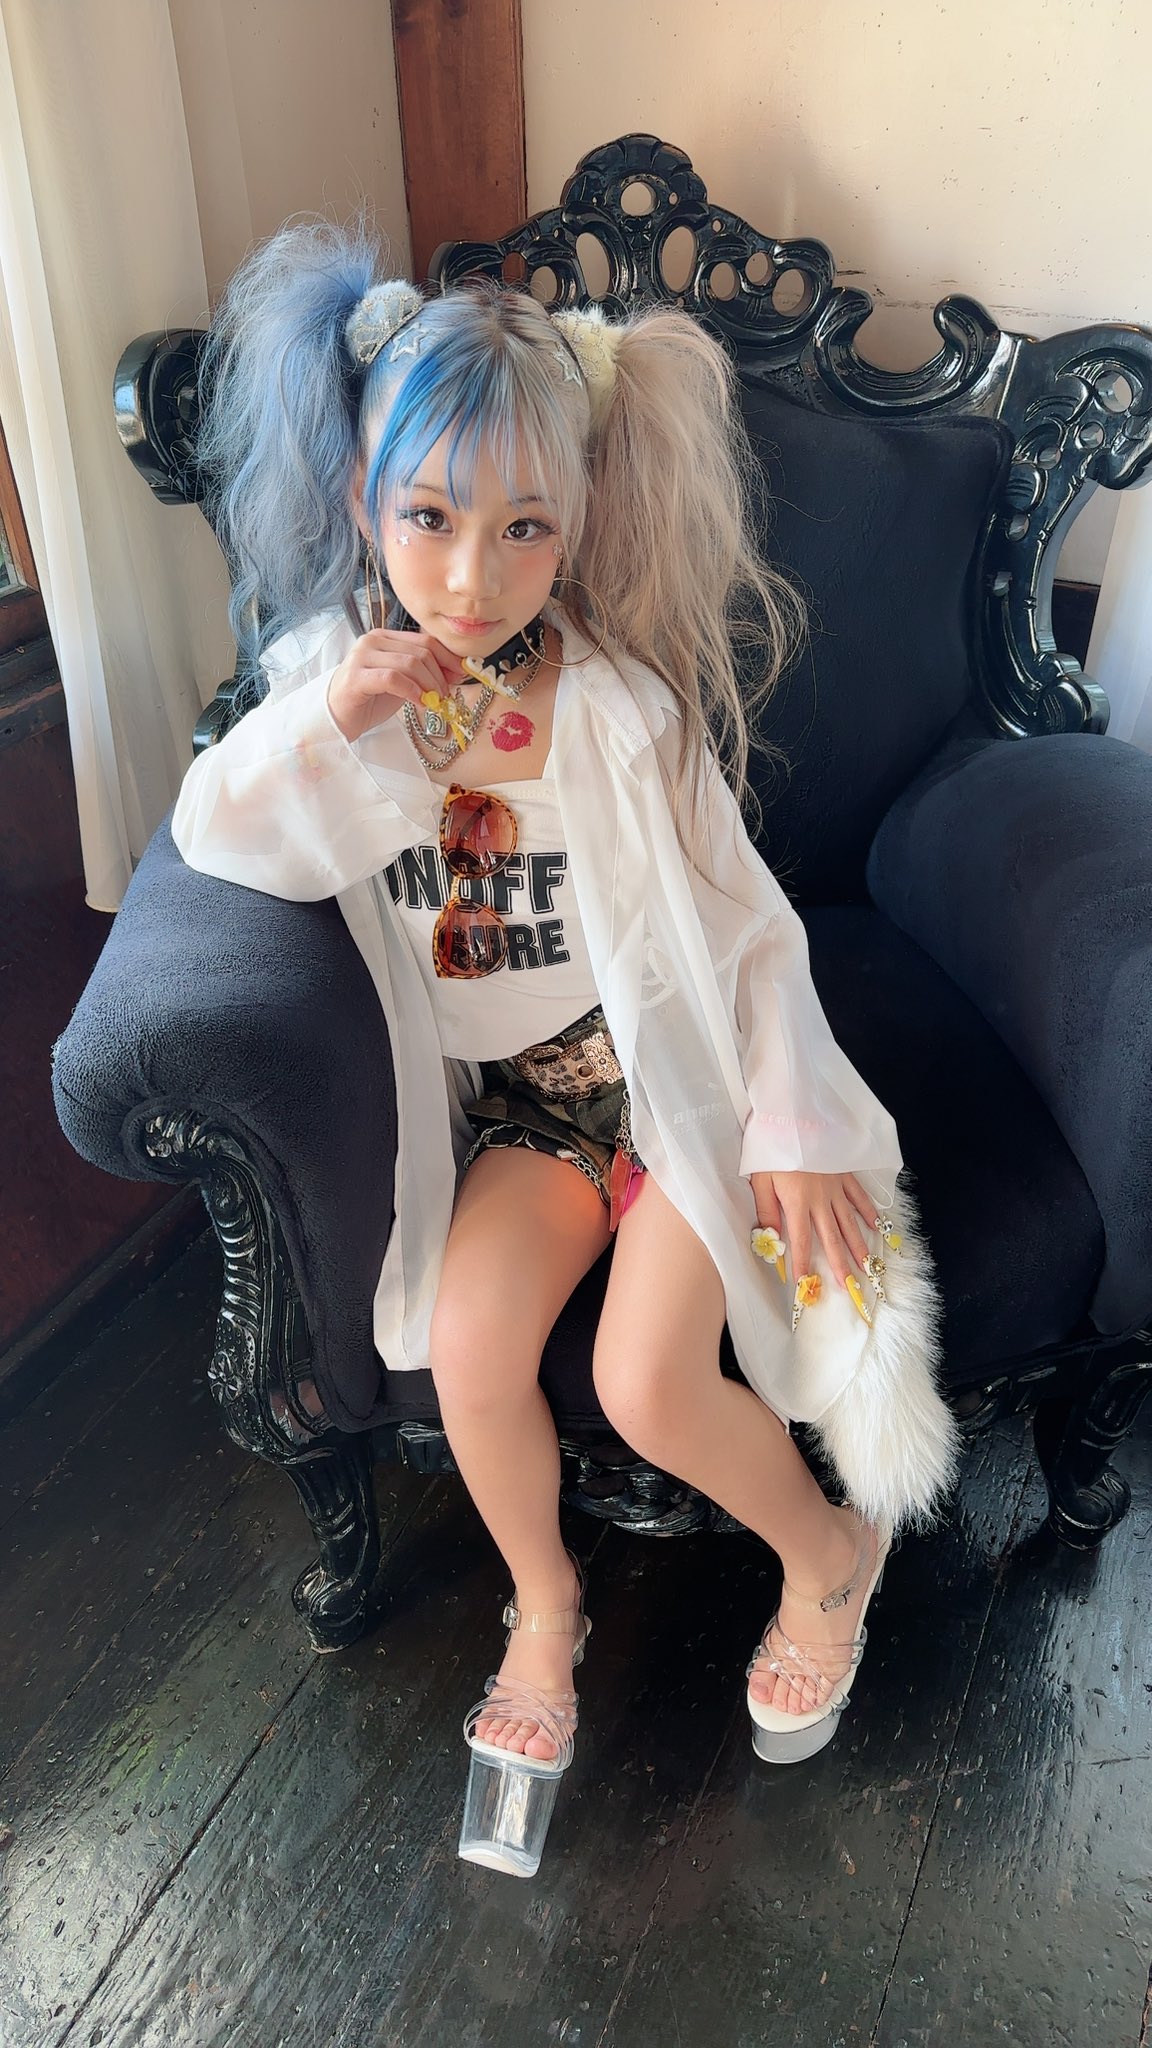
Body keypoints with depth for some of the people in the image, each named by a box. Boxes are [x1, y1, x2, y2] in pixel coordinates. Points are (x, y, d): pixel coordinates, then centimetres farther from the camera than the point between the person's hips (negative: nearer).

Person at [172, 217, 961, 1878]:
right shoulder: (337, 675, -3)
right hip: (511, 1095, 4)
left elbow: (745, 926, -10)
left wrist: (794, 1131, -13)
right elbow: (216, 835, -3)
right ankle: (545, 1602, 16)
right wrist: (328, 723, -20)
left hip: (671, 1064, -3)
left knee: (648, 1385, -17)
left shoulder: (621, 705, -15)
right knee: (468, 1353, -16)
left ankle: (830, 1549, 17)